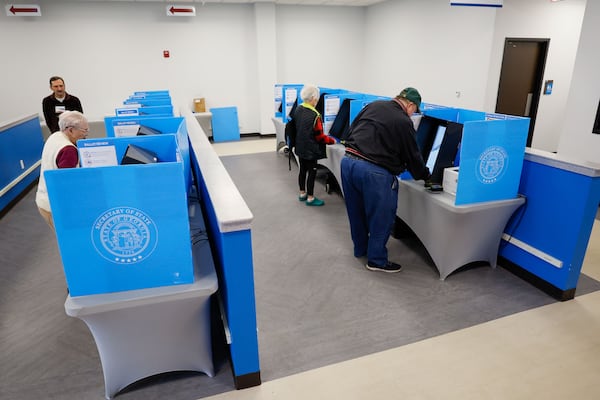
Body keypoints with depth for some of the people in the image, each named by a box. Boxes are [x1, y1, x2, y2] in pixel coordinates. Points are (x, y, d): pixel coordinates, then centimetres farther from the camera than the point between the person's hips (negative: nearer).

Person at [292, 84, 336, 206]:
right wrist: (332, 140, -5)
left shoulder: (298, 109, 0)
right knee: (312, 172, 3)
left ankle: (302, 194, 31)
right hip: (310, 149, -8)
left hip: (300, 147, 8)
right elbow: (320, 137, -18)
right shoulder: (314, 115, -23)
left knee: (303, 170, 18)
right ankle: (310, 198, 11)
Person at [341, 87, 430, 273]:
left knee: (356, 211, 22)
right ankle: (376, 259, 22)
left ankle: (360, 249, 41)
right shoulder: (404, 122, -3)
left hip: (348, 160, 7)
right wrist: (425, 175, 21)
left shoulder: (373, 105, 13)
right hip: (373, 171, -7)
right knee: (381, 216, 9)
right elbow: (412, 155, 4)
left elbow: (352, 128, 19)